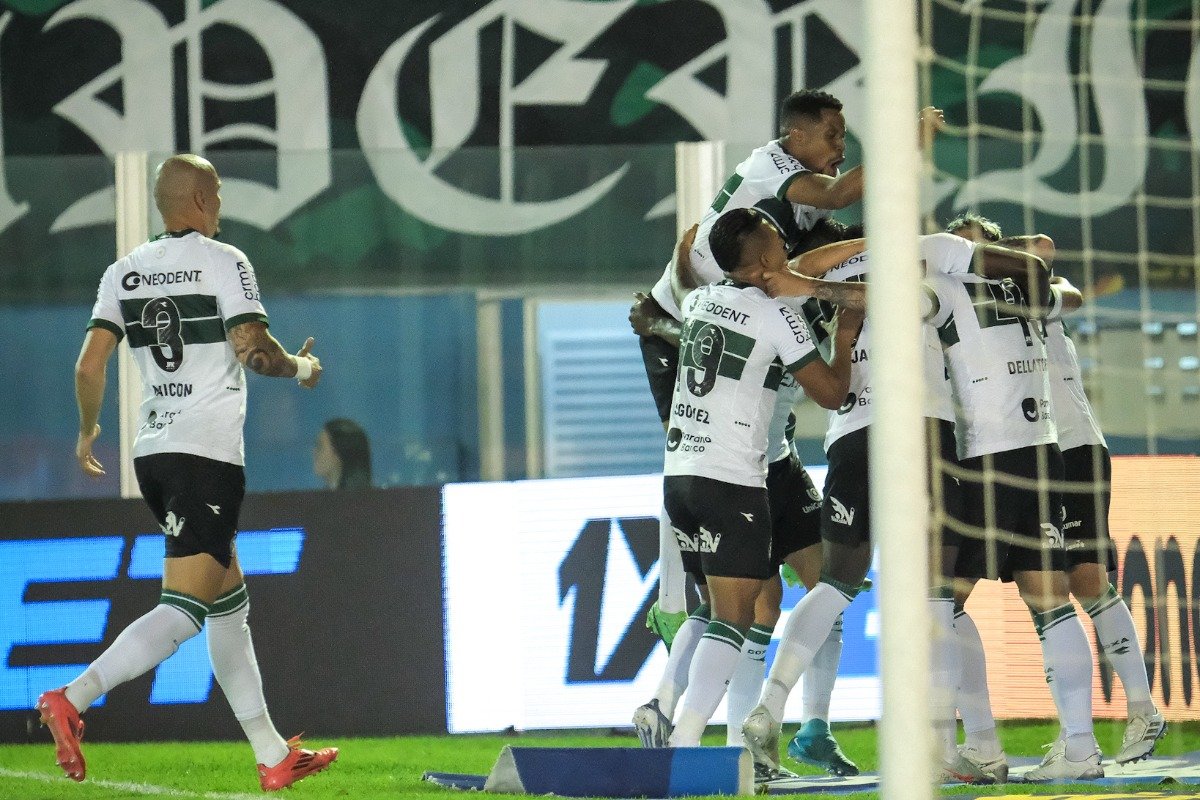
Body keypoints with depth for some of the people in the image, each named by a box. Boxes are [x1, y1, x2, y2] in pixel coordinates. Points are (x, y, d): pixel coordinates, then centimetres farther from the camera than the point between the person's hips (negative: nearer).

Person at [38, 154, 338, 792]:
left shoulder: (124, 272, 10)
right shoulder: (222, 261, -6)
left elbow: (89, 364, 3)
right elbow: (254, 349, -15)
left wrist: (87, 430, 19)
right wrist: (301, 368, 6)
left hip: (152, 453, 8)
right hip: (209, 453, -7)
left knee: (230, 601, 17)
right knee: (184, 609, -13)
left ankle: (273, 757, 21)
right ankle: (72, 699, -32)